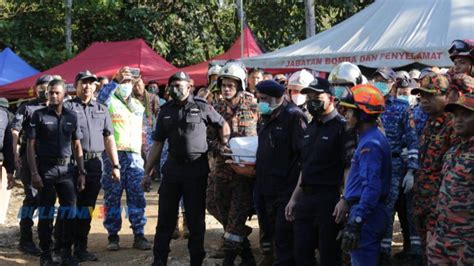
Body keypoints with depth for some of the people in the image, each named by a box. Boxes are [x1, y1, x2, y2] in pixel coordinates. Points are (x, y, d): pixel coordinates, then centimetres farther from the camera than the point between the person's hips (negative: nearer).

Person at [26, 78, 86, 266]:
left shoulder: (71, 117, 11)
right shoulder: (39, 115, 2)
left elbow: (77, 146, 15)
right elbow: (30, 146, -1)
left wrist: (81, 172, 8)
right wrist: (34, 173, -10)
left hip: (66, 168, 3)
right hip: (45, 168, -3)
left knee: (69, 211, 0)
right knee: (46, 212, 1)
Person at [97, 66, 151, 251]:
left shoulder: (137, 104, 23)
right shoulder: (110, 101, 7)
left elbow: (138, 110, 2)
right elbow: (101, 97, -15)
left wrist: (128, 98, -7)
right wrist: (116, 80, -23)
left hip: (134, 154, 3)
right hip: (113, 153, -3)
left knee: (137, 196, 0)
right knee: (112, 196, -1)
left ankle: (139, 235, 3)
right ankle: (113, 236, 4)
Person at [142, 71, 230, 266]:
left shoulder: (201, 107, -2)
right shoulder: (166, 111, 8)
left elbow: (223, 125, 10)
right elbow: (157, 143, 10)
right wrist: (147, 172, 7)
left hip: (196, 169, -3)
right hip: (172, 168, 3)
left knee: (196, 219, 5)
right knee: (165, 218, 4)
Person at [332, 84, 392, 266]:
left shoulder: (370, 143, -18)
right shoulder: (369, 138, 14)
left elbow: (372, 188, -25)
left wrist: (355, 222, -27)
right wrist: (345, 200, 20)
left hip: (366, 214, -10)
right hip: (368, 212, 10)